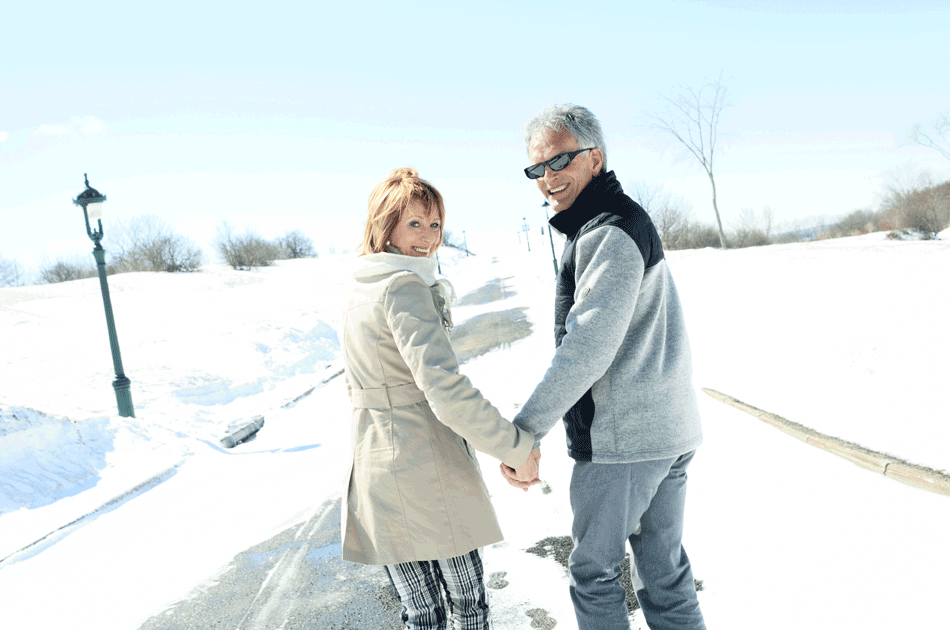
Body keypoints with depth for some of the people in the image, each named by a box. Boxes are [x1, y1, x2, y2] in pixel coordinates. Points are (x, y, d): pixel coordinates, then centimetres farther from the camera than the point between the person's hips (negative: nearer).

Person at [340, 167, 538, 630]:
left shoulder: (360, 287, 10)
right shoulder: (405, 288, -19)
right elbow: (446, 389, -29)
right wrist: (517, 447, -21)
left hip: (375, 465, 8)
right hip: (429, 464, -8)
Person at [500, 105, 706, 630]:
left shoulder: (609, 232, -16)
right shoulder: (629, 222, 18)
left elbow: (588, 347, -24)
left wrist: (524, 429, -20)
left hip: (621, 438, -10)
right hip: (671, 431, 10)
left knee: (594, 569, 8)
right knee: (664, 572, 17)